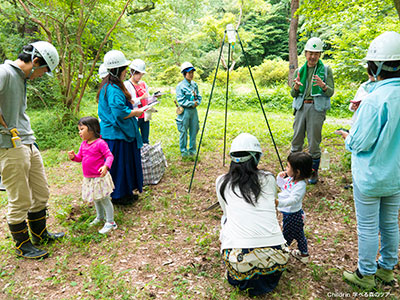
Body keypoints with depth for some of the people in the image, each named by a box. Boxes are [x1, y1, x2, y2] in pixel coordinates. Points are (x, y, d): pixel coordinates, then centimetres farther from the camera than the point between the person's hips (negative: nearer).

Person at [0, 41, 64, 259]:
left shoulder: (21, 77, 15)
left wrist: (28, 137, 10)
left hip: (27, 144, 9)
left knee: (41, 193, 17)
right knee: (20, 201, 3)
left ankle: (40, 234, 36)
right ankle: (22, 246, 22)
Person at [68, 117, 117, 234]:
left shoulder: (100, 143, -17)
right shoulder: (83, 144, 6)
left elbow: (109, 156, -19)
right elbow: (80, 157, 13)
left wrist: (106, 166, -36)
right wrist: (73, 157, -8)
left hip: (99, 177, -8)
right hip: (88, 178, 8)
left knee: (105, 199, 2)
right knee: (96, 200, 24)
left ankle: (110, 222, 15)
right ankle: (100, 217, 45)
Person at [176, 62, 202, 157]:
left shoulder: (194, 84, 10)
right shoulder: (180, 86, -9)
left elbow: (199, 96, 14)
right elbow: (181, 101, -14)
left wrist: (197, 102, -6)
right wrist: (192, 103, -15)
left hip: (194, 110, 6)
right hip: (185, 111, -6)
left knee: (194, 130, 11)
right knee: (183, 132, 1)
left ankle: (192, 150, 24)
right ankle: (183, 151, 14)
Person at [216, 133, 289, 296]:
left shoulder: (221, 182, 7)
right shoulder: (268, 179, 8)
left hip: (238, 258, -1)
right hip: (274, 259, 2)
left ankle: (239, 278, 25)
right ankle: (263, 280, 23)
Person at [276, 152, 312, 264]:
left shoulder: (300, 185, -31)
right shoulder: (291, 179, -4)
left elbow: (293, 200, -41)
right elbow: (282, 185, 13)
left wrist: (279, 203, -52)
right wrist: (280, 177, -7)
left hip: (293, 214, -9)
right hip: (288, 212, 9)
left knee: (287, 235, 12)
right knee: (299, 234, 26)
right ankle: (304, 253, 45)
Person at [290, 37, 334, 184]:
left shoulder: (326, 69, 5)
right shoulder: (299, 71, 13)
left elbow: (331, 92, -1)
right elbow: (293, 94, 10)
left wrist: (323, 85, -22)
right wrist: (296, 87, -13)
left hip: (317, 107, -3)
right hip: (301, 107, 3)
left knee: (314, 143, -1)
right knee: (296, 141, 5)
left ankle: (314, 172, 15)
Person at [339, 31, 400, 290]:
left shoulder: (375, 100, -25)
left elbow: (360, 143, -22)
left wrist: (347, 137, 0)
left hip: (370, 177, -7)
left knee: (368, 227, 9)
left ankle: (366, 275, 26)